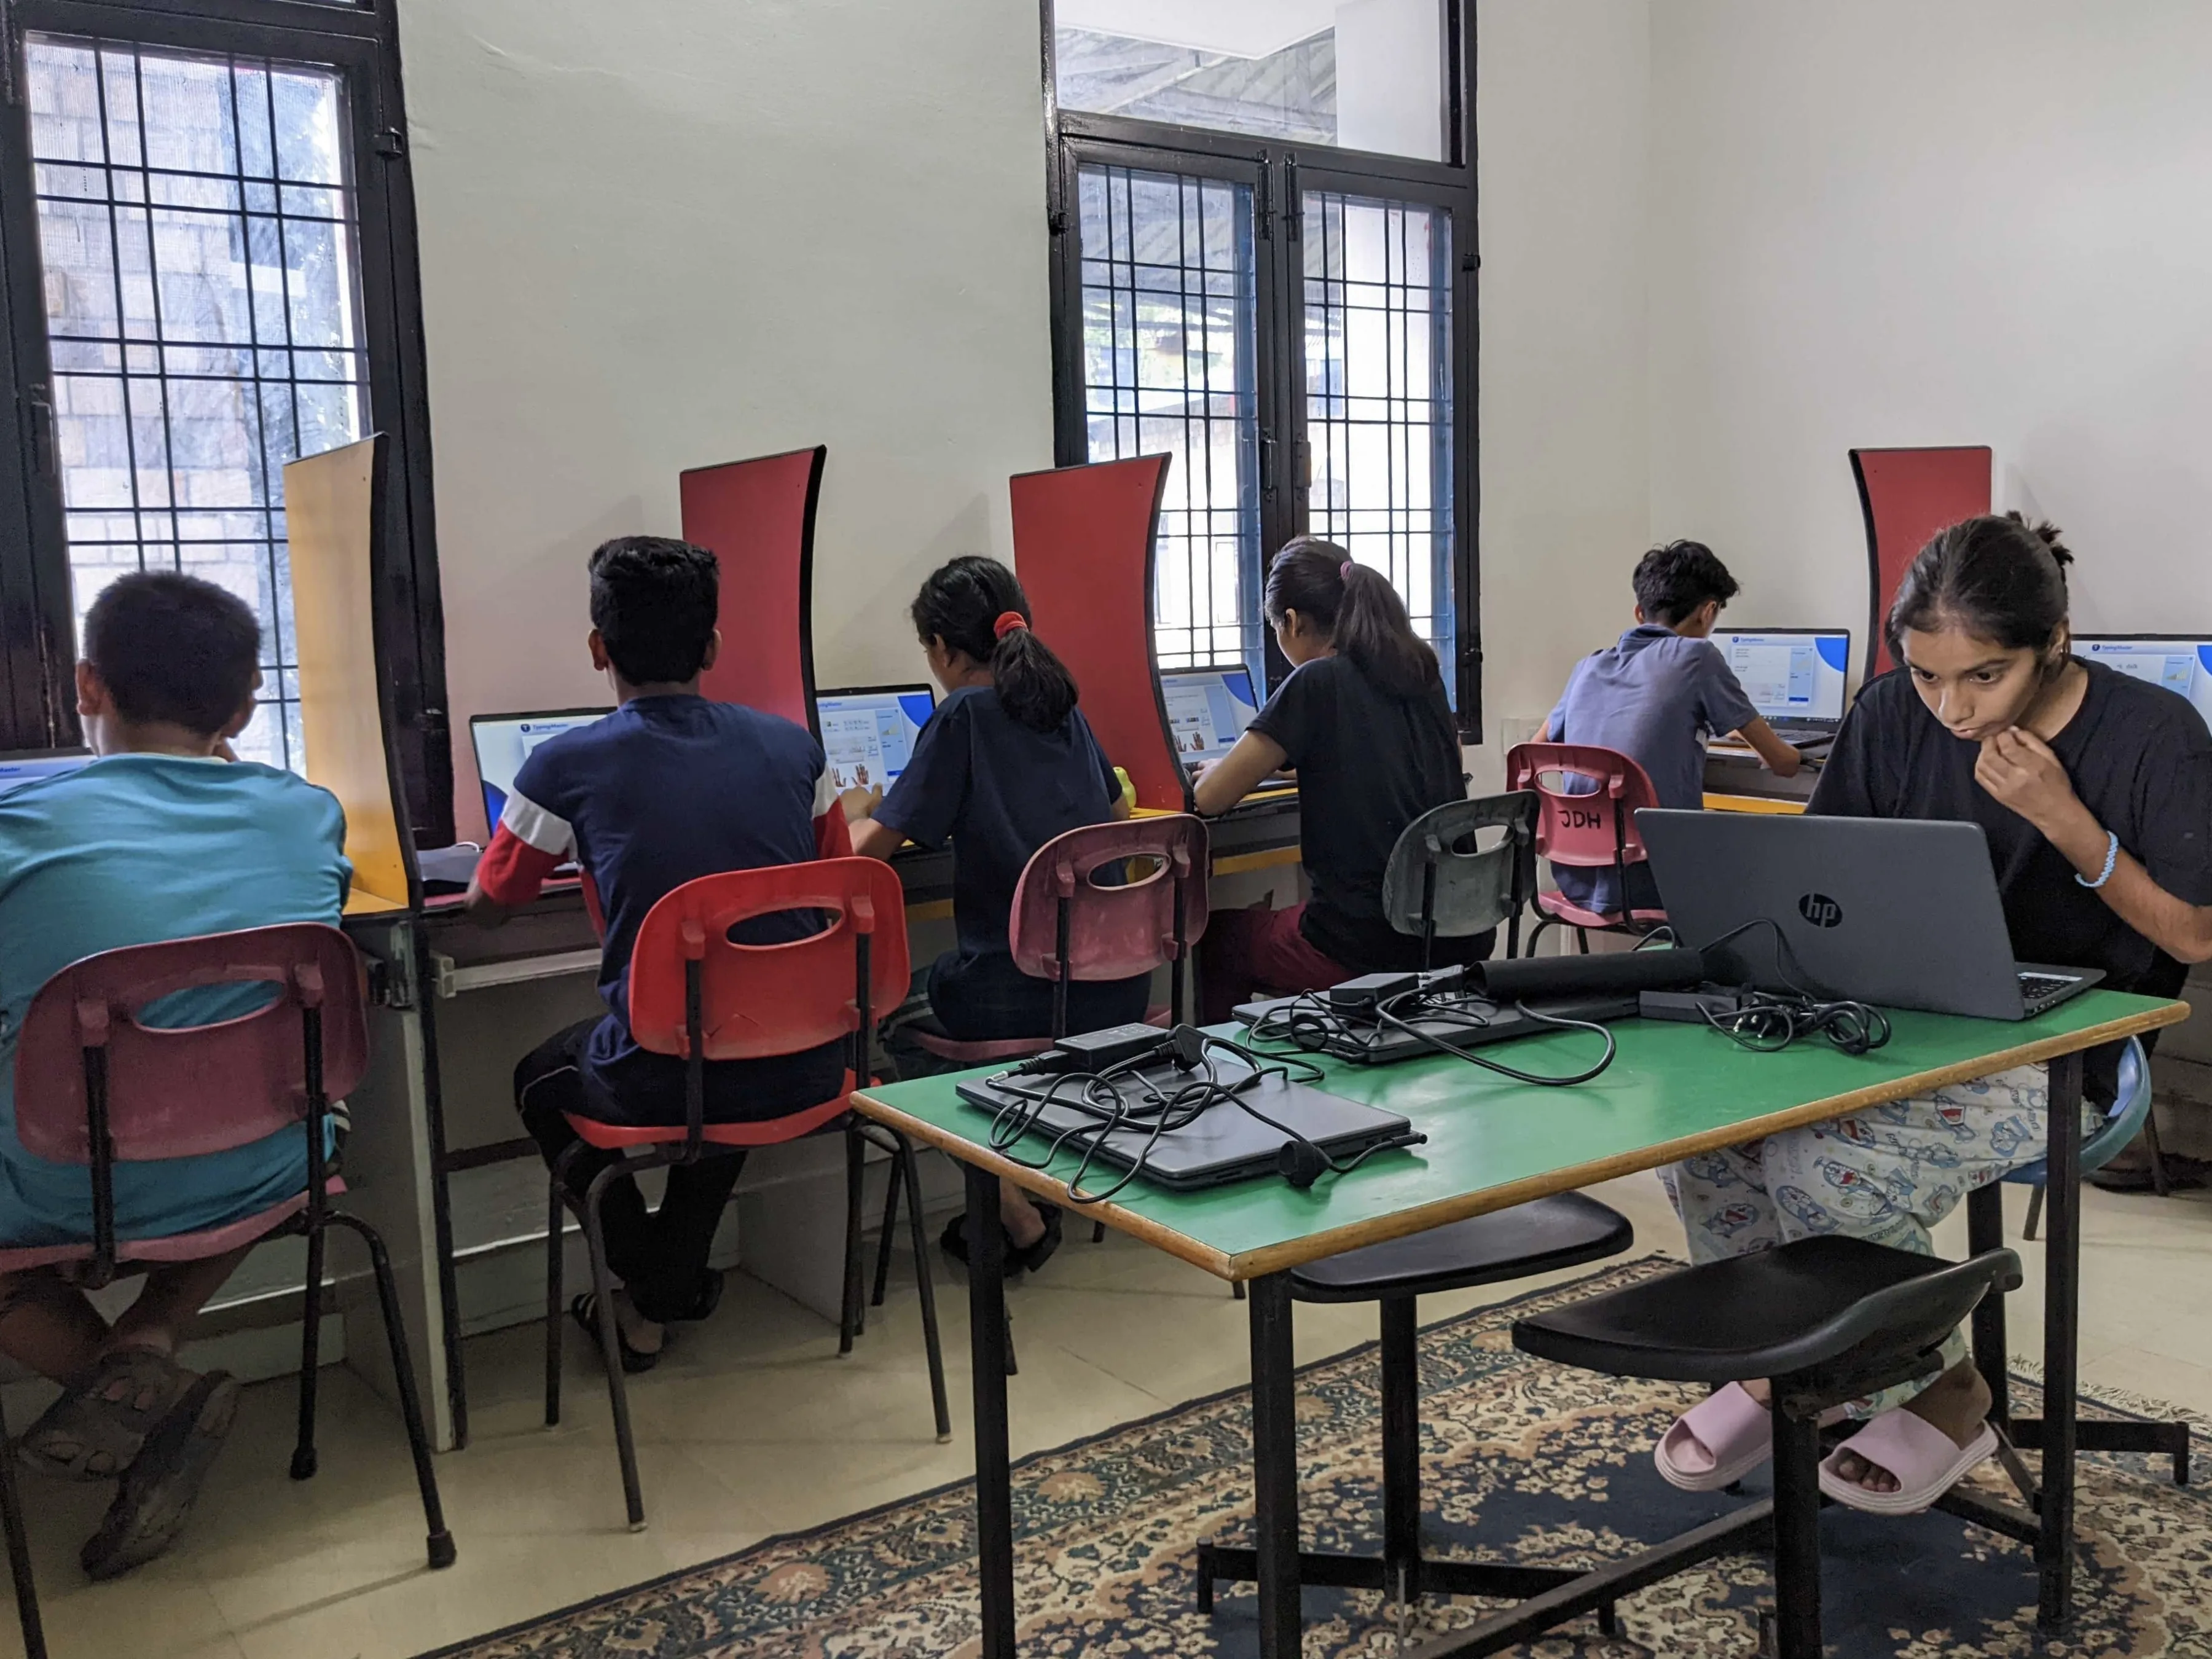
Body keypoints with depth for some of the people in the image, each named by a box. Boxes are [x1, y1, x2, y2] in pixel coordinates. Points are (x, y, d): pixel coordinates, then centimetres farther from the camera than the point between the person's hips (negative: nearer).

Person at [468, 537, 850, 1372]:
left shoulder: (565, 768, -9)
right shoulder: (793, 747, 0)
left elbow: (485, 906, 8)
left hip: (663, 1083, -3)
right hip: (804, 1070, 3)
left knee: (541, 1080, 31)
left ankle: (647, 1294, 34)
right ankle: (675, 1286, 44)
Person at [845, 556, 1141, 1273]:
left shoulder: (963, 716, -10)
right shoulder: (1062, 705, 9)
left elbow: (869, 850, -10)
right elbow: (1117, 816, 26)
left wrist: (858, 813, 13)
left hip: (1020, 995, -7)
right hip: (1115, 988, 7)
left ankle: (1016, 1217, 17)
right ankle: (1038, 1191, 35)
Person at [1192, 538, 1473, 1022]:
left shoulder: (1317, 683, -12)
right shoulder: (1421, 674, 8)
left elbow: (1209, 798, -8)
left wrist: (1250, 762, 14)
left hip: (1370, 948, -7)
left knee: (1216, 937, 20)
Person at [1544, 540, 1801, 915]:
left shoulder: (1589, 667, 10)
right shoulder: (1697, 657, -4)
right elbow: (1784, 763, 0)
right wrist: (1746, 734, 25)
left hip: (1576, 883, 6)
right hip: (1649, 885, -6)